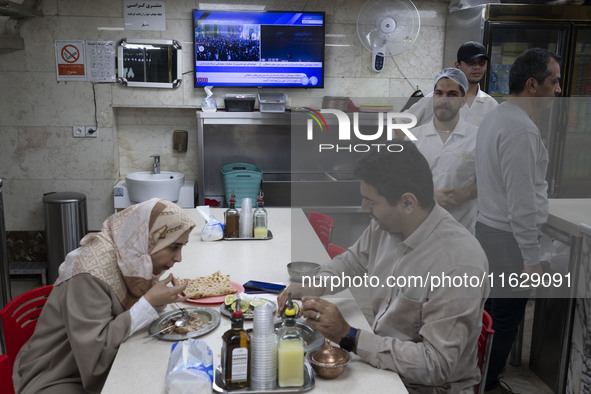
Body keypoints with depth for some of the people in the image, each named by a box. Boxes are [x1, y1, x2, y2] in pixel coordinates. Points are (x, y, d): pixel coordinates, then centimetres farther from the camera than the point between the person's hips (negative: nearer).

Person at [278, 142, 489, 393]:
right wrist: (309, 288, -2)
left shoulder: (459, 265, -29)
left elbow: (436, 365, -26)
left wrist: (349, 337, -28)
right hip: (380, 359, 7)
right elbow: (354, 259, 16)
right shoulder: (384, 224, -6)